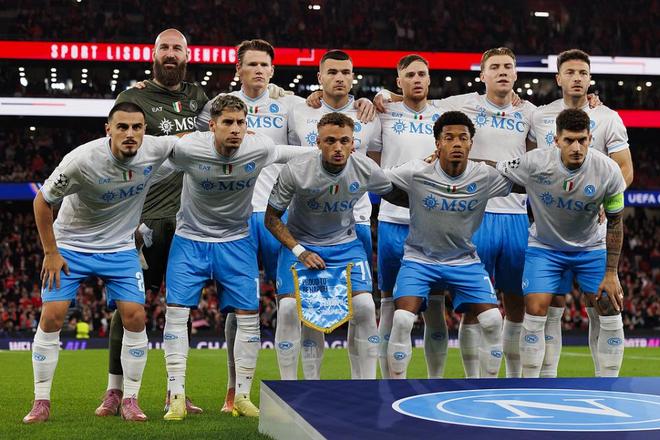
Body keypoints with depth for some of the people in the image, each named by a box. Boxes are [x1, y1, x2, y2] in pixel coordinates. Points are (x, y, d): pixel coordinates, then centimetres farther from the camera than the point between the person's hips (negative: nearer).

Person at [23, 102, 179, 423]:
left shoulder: (155, 149, -18)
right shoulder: (82, 160, -27)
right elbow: (42, 201, -13)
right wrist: (50, 253, -10)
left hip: (120, 247, 3)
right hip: (70, 245, -2)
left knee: (135, 316, -9)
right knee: (52, 316, -9)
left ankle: (130, 400, 4)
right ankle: (41, 402, 3)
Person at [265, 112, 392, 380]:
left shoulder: (366, 170, -17)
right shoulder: (295, 171, -24)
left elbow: (395, 195, 7)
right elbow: (272, 218, -12)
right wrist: (299, 252, -19)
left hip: (345, 243, 2)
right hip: (300, 243, -2)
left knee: (365, 308, -14)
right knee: (289, 309, -18)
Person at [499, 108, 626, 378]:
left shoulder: (608, 171, -21)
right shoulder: (535, 163, -26)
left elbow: (615, 223, -9)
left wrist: (611, 273, -8)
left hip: (590, 248, 2)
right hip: (544, 246, -1)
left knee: (611, 313, -4)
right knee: (535, 313, -14)